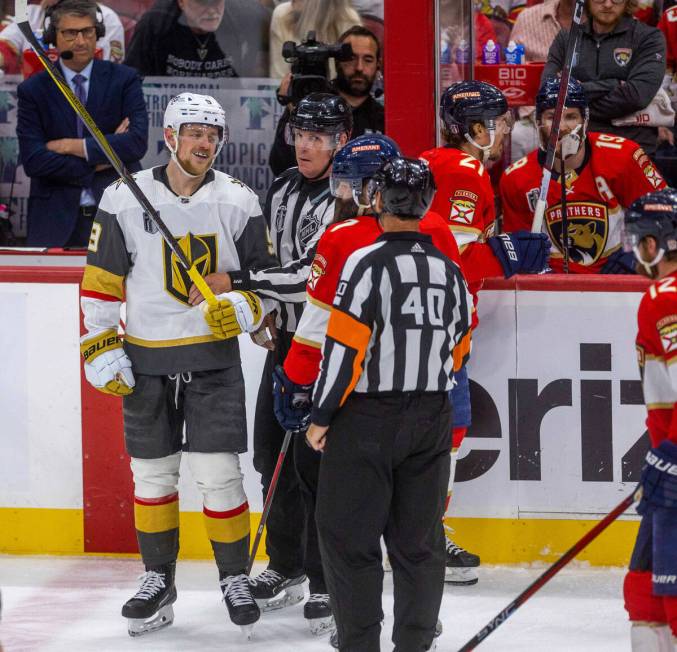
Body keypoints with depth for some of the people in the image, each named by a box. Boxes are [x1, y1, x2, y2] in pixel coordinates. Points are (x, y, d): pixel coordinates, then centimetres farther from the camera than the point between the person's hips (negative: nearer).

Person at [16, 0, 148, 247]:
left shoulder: (124, 80, 5)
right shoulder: (33, 90, 5)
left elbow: (138, 143, -6)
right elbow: (32, 160, -4)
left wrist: (69, 146, -7)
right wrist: (98, 163, -9)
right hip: (55, 220, 0)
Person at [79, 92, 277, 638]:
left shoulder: (238, 202, -1)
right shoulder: (124, 200, -3)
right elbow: (100, 283, 2)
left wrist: (243, 308, -15)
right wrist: (101, 352, -3)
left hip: (215, 359, -1)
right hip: (145, 362, 1)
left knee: (219, 473, -5)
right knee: (152, 473, 8)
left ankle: (235, 577, 10)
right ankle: (158, 581, 21)